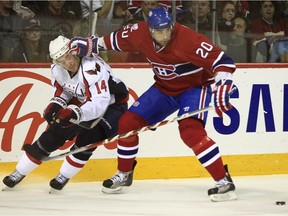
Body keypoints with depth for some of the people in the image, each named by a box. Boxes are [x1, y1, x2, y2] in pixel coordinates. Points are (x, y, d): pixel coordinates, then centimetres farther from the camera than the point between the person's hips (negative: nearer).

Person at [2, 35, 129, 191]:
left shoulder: (92, 68, -37)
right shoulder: (57, 70, -13)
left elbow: (100, 103, -42)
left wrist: (75, 113, -53)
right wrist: (56, 104, -12)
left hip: (111, 104, -6)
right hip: (82, 102, 6)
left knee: (88, 137, -25)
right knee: (54, 134, -2)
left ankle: (64, 176, -2)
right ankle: (19, 173, 10)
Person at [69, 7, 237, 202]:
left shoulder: (188, 39, -33)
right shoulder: (140, 33, -15)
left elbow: (223, 61, -34)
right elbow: (115, 40, 7)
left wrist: (221, 89, -46)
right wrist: (91, 45, 5)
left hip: (194, 86, -6)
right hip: (165, 87, 6)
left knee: (190, 130, -30)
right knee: (128, 122, 3)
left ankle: (224, 182, -27)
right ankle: (124, 174, 25)